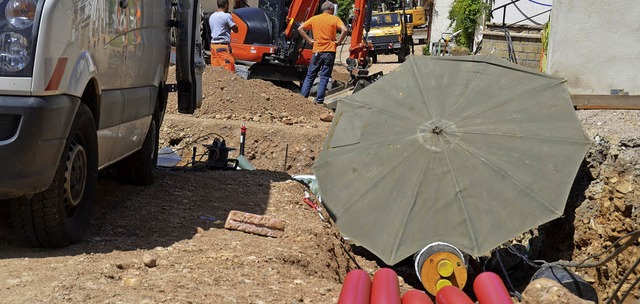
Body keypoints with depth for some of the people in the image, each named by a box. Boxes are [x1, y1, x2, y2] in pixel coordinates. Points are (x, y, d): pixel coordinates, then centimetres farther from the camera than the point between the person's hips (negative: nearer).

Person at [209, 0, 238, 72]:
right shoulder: (227, 16, -10)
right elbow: (235, 29, -5)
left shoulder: (212, 16, 12)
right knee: (228, 68, -7)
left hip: (213, 45, 8)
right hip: (223, 46, -8)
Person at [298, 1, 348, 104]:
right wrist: (338, 42, -6)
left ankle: (302, 97, 7)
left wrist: (309, 40, 6)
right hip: (329, 52, -2)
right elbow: (344, 30, -17)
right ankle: (319, 100, 0)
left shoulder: (314, 19, 7)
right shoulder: (335, 19, -1)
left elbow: (300, 29, 4)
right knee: (324, 77, 3)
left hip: (317, 51, 2)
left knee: (310, 75, 11)